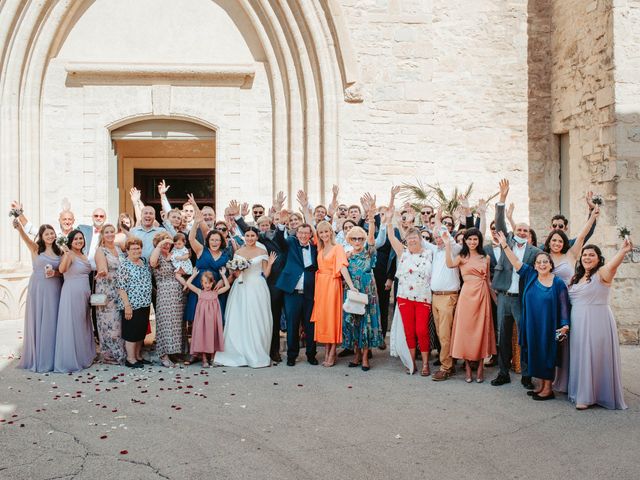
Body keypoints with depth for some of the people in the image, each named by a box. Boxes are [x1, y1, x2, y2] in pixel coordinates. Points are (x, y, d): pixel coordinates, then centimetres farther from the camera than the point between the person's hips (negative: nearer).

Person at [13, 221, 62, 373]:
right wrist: (19, 228, -43)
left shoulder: (59, 251, 9)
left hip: (54, 290, 3)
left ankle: (50, 357, 16)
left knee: (51, 322, 6)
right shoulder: (36, 248, -2)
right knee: (37, 322, 2)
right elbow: (26, 238, -23)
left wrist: (54, 273, -10)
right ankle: (37, 358, 13)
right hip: (38, 289, -3)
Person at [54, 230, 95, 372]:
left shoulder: (84, 256, 14)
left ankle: (82, 355, 27)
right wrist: (66, 254, -42)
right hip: (71, 294, -9)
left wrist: (89, 293, 16)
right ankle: (70, 360, 5)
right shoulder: (69, 255, -12)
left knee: (83, 325, 15)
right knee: (72, 326, -3)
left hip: (84, 295, 9)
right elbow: (62, 270, -31)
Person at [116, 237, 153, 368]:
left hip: (145, 304, 7)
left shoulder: (144, 261, 10)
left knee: (142, 332, 14)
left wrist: (148, 301, 14)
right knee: (132, 332, 0)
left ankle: (138, 356, 25)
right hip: (132, 305, -7)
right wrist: (127, 305, -18)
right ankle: (130, 359, 9)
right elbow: (121, 287, -14)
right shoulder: (124, 265, -11)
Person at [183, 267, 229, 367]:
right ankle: (204, 359, 5)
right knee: (202, 336, -2)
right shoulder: (199, 292, 5)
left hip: (213, 319, 1)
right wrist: (194, 274, 8)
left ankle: (213, 358, 16)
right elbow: (188, 283, 1)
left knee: (213, 336, 5)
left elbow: (227, 286, 4)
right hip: (202, 318, -1)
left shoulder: (216, 292, 6)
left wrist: (223, 275, 7)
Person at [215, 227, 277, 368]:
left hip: (257, 289, -1)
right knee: (239, 320, -1)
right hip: (241, 289, 2)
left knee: (256, 320, -3)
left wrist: (270, 264, -10)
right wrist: (235, 271, -8)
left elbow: (265, 274, 5)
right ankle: (240, 353, 7)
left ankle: (257, 354, 6)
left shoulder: (262, 252, 5)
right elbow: (234, 274, 13)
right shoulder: (238, 252, 10)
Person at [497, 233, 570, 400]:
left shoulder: (558, 283, -6)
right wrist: (504, 245, -5)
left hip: (549, 326, -4)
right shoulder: (530, 276, 3)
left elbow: (564, 305, -5)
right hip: (532, 325, 4)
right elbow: (515, 262, 1)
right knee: (536, 354, 10)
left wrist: (565, 325, -13)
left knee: (547, 354, 3)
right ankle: (541, 385, 23)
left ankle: (548, 388, 13)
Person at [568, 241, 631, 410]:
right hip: (578, 324, 6)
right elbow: (570, 301, 18)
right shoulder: (576, 278, 14)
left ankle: (589, 396, 6)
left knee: (594, 357, -2)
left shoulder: (602, 274, -7)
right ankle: (581, 392, 23)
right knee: (580, 357, 11)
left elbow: (612, 265, -29)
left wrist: (623, 251, -50)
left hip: (597, 323, -6)